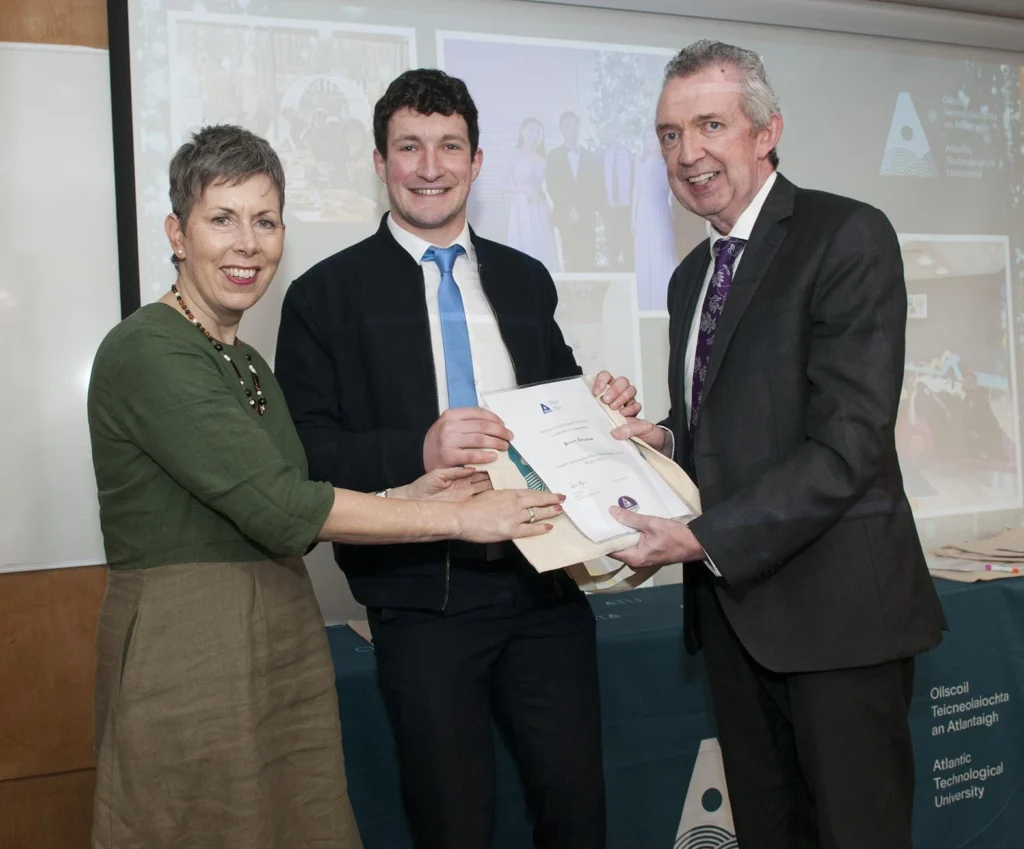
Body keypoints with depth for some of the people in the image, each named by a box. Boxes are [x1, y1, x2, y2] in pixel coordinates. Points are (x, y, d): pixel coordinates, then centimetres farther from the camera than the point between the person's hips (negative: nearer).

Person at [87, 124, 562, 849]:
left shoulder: (248, 364, 13)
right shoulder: (147, 352, -14)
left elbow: (281, 528, 11)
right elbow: (278, 508, -21)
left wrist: (407, 497, -2)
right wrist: (457, 519, -17)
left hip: (283, 645, 8)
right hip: (186, 652, -8)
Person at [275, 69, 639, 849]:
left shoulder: (526, 280, 12)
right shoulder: (327, 295, -2)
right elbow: (306, 453, -9)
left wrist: (605, 408, -1)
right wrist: (419, 452, -24)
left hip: (545, 582, 4)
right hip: (424, 597, -3)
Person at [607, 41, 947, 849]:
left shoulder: (849, 237, -10)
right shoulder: (691, 276, 14)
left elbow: (850, 444, -19)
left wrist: (705, 538, -19)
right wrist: (662, 438, 0)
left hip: (834, 603, -7)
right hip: (732, 600, 7)